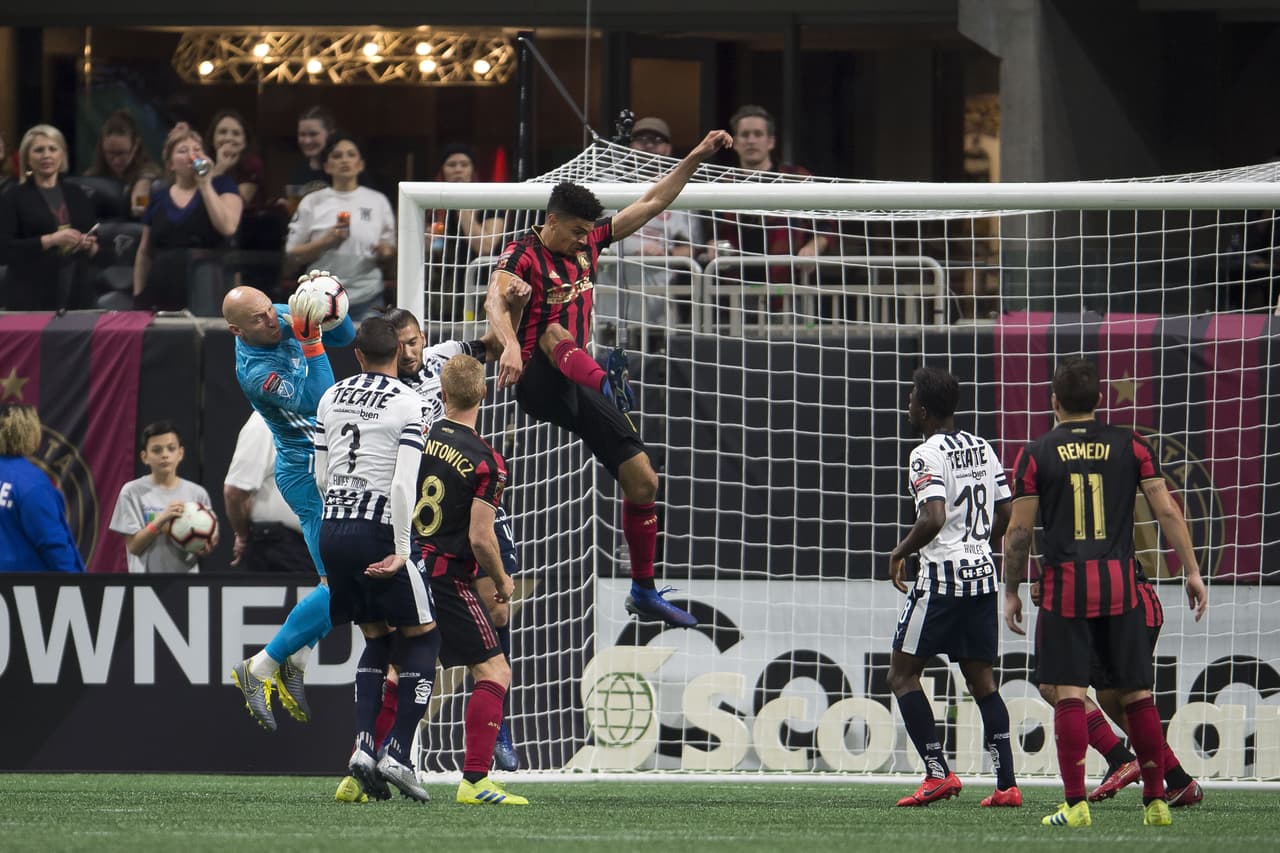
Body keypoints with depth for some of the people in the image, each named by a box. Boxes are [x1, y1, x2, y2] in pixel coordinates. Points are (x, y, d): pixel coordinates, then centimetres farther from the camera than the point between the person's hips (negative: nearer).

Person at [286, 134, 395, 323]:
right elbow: (293, 255, 3)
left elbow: (390, 250, 13)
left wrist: (383, 252, -11)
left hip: (367, 300, 0)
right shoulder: (311, 204, 6)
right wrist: (326, 242, -13)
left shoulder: (378, 202, 8)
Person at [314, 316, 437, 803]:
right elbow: (403, 484, -16)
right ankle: (397, 752, -6)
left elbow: (321, 476, 14)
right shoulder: (408, 403, -8)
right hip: (376, 533, -6)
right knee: (423, 637, 6)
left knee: (377, 640, 17)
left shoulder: (332, 397, 10)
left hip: (331, 530, 6)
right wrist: (401, 552, -13)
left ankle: (363, 744, 0)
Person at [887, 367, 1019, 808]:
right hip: (983, 573, 7)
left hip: (942, 575, -7)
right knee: (981, 678, 10)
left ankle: (938, 772, -7)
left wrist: (901, 552, -8)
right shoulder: (983, 449, 11)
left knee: (902, 674, 2)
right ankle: (1006, 784, 2)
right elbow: (1005, 514, 14)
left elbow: (934, 518, -23)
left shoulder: (928, 455, -12)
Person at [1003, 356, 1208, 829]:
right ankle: (1156, 801, 10)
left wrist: (1011, 590, 10)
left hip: (1064, 585, -2)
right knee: (1136, 693, 8)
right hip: (1120, 585, 2)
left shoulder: (1036, 454, 1)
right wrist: (1192, 571, 8)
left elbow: (1019, 530, -1)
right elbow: (1167, 511, 2)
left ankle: (1075, 804, -10)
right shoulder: (1129, 446, 5)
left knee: (1069, 695, -3)